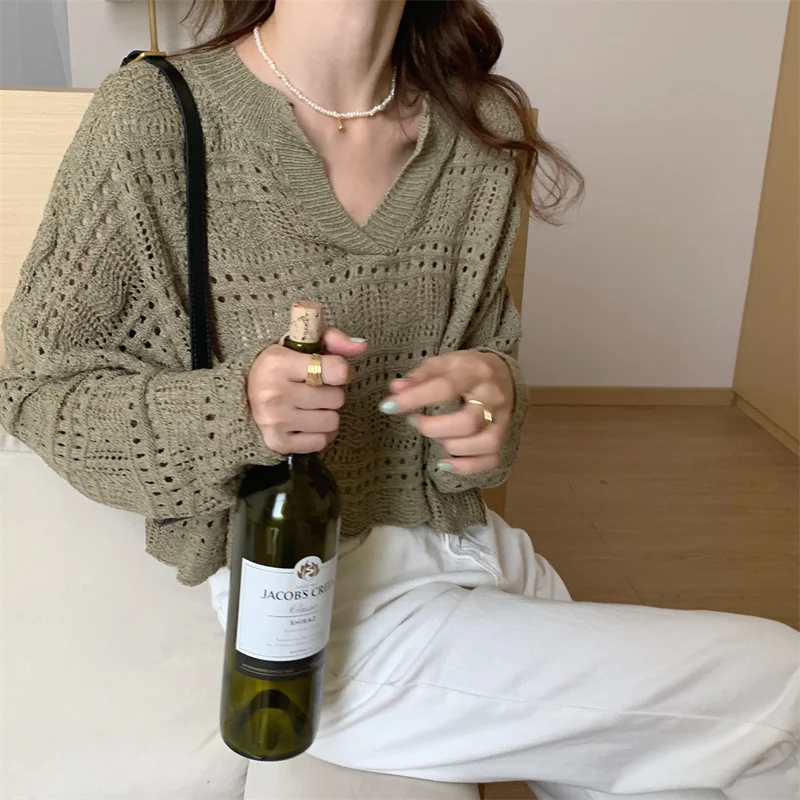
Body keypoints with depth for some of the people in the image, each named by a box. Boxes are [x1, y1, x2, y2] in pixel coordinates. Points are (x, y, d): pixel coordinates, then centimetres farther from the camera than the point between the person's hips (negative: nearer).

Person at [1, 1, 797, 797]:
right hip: (316, 599, -5)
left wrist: (492, 394, -13)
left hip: (470, 543, 6)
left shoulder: (485, 130, 1)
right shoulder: (153, 114, -13)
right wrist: (234, 409, -25)